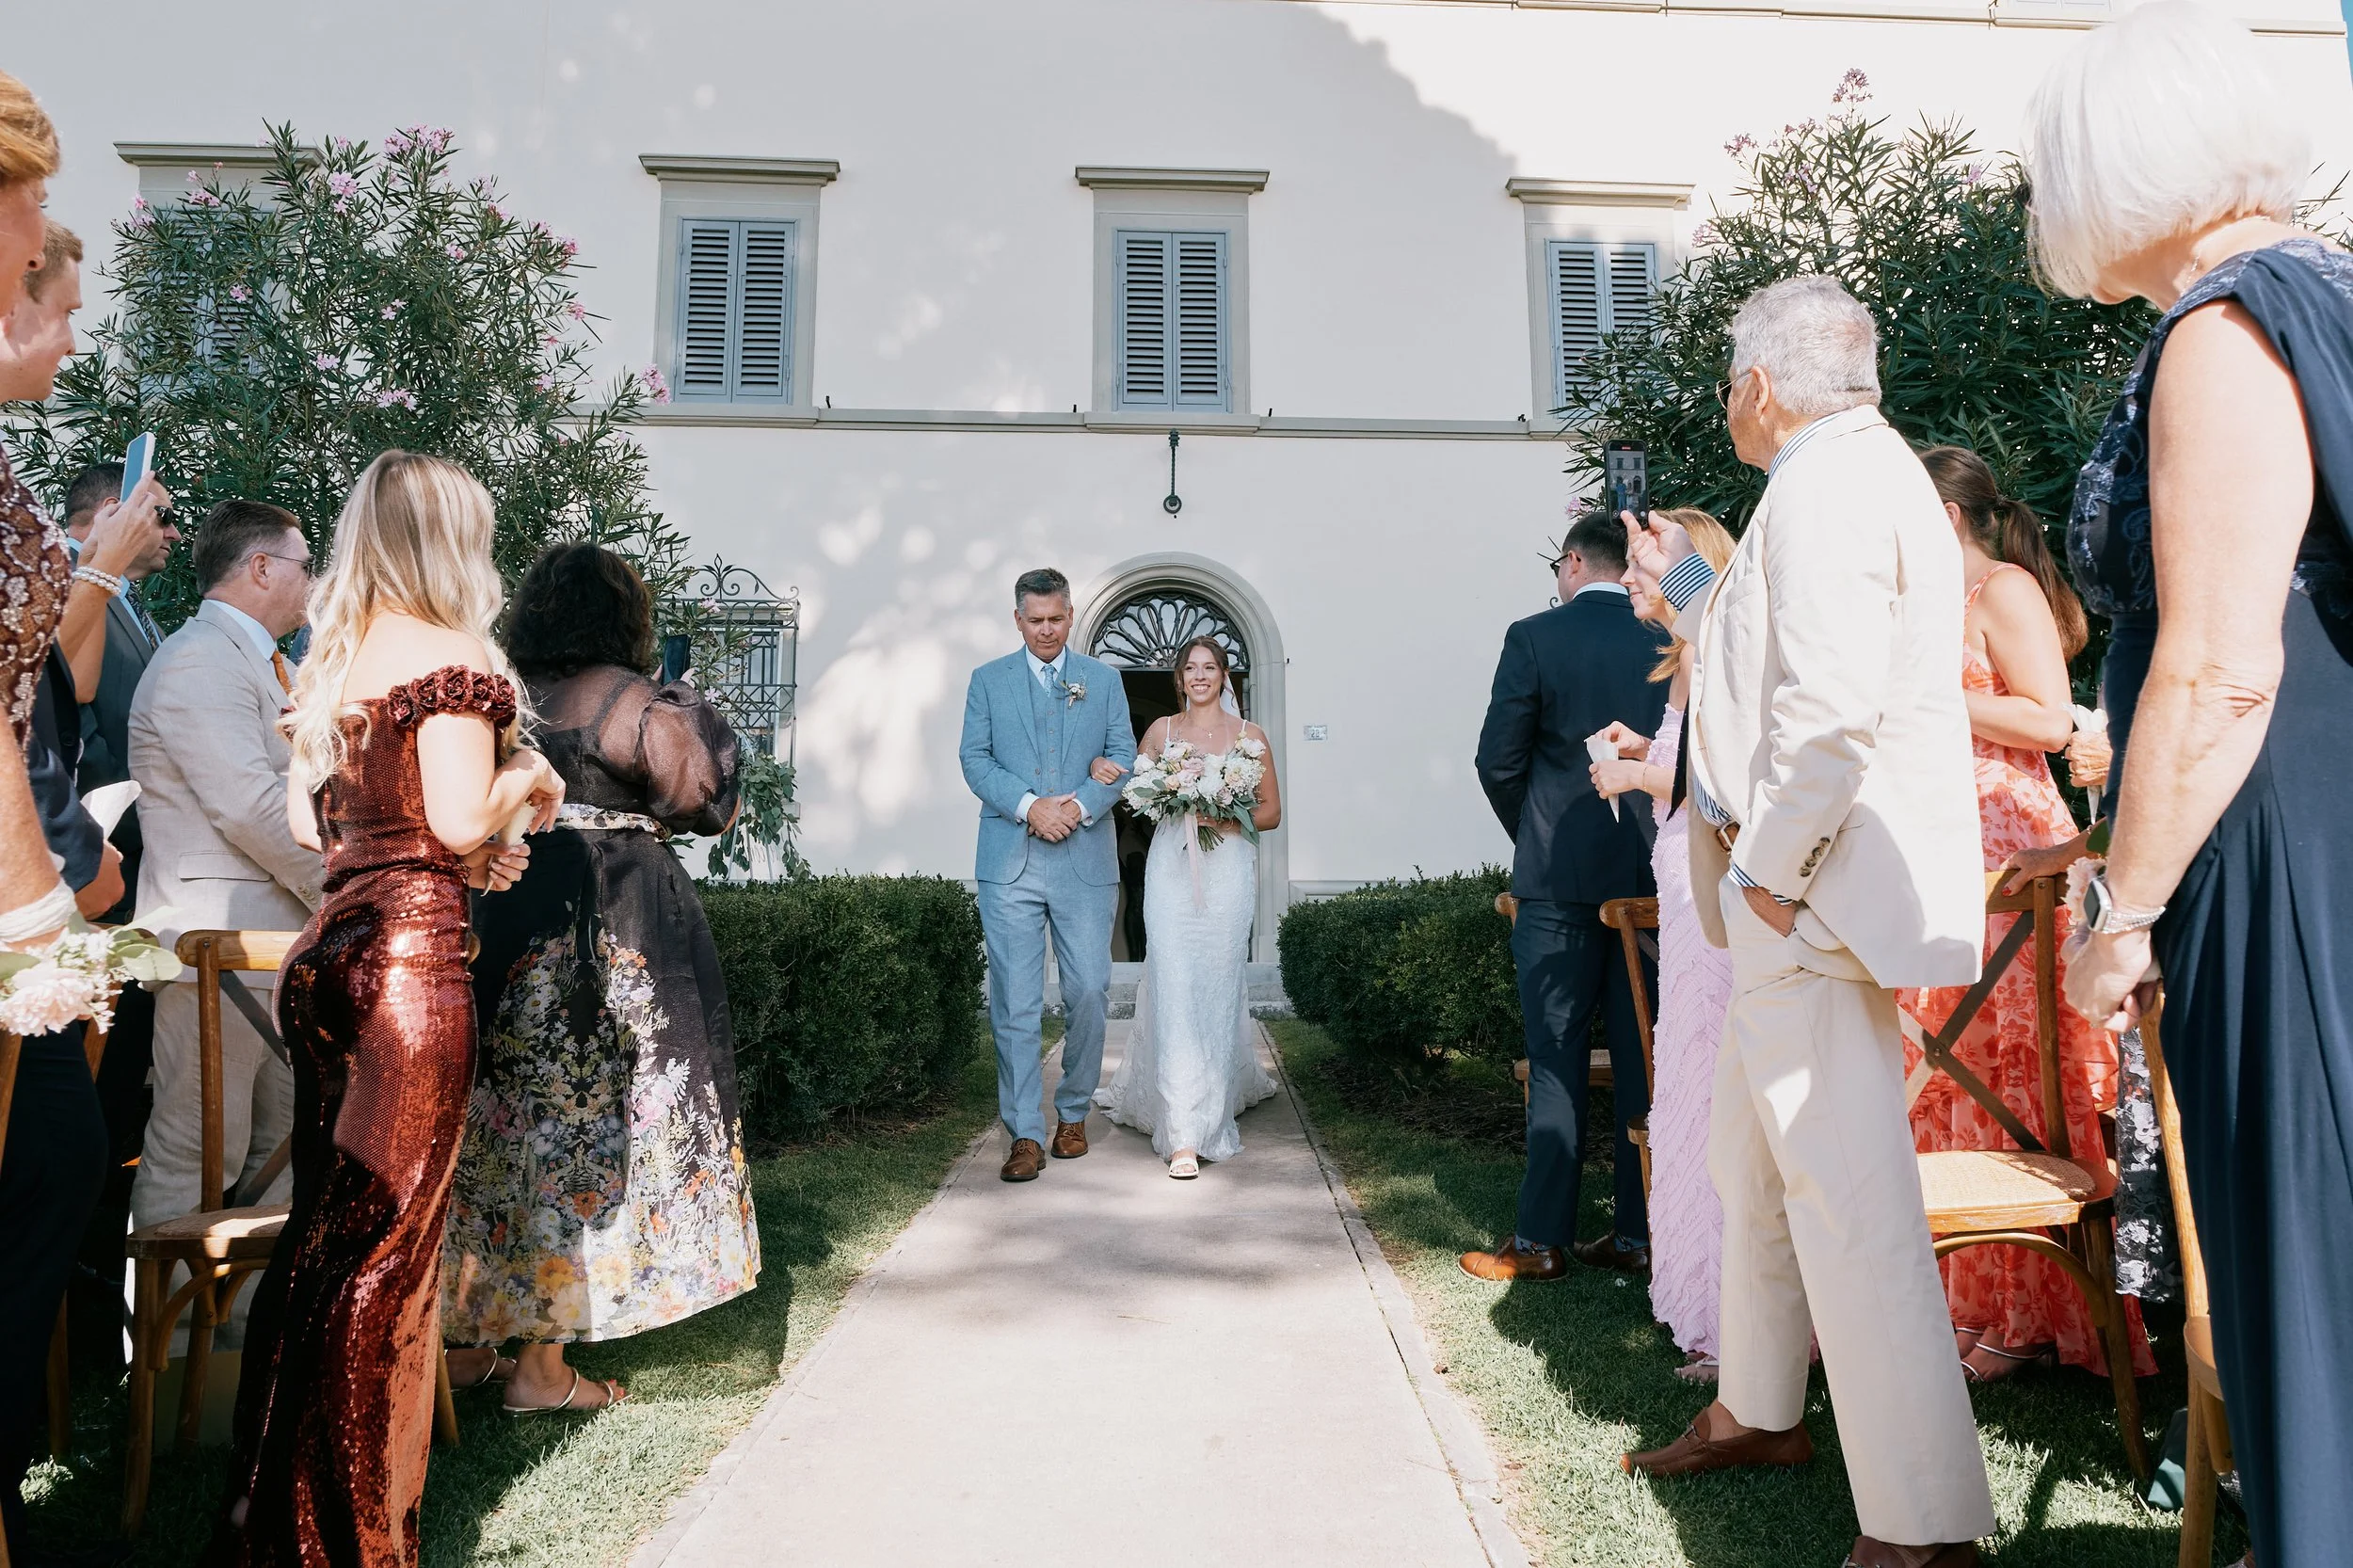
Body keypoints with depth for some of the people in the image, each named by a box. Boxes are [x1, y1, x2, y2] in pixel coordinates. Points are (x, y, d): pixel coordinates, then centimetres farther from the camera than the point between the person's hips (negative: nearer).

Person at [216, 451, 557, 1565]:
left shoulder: (330, 660, 14)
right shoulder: (451, 652, -9)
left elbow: (308, 821, 16)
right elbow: (458, 817, -18)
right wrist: (524, 778, 1)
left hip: (325, 953, 8)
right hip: (411, 953, -8)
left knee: (320, 1230, 16)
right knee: (382, 1243, 1)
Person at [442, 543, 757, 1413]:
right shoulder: (633, 700, -8)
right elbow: (705, 803, -8)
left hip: (500, 923, 6)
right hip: (607, 933, -6)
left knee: (498, 1122, 16)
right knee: (586, 1124, 2)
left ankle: (464, 1337, 26)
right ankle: (542, 1365, 9)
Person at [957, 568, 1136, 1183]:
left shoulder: (1104, 680, 13)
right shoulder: (988, 680, 11)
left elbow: (1124, 755, 5)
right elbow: (974, 758, 2)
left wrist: (1080, 807, -12)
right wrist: (1030, 806, -13)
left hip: (1086, 860, 1)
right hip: (1010, 861, -1)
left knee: (1089, 993, 2)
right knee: (1015, 1001, -2)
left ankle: (1073, 1111, 22)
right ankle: (1025, 1134, 5)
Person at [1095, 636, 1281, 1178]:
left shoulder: (1250, 735, 8)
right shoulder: (1161, 730, 11)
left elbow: (1271, 812, 8)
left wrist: (1227, 819, -9)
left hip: (1228, 873, 0)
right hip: (1171, 870, 0)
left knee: (1218, 988, 3)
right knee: (1173, 990, -8)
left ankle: (1224, 1088, 22)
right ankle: (1184, 1133, -4)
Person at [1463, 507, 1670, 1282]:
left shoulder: (1535, 637, -5)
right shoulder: (1670, 644, 5)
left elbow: (1499, 761, -6)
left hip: (1559, 877, -3)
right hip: (1653, 878, 4)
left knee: (1556, 1062, 2)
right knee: (1644, 1058, 9)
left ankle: (1542, 1240, 8)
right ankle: (1639, 1234, 17)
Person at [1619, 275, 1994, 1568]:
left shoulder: (1827, 484, -14)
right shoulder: (1850, 474, 20)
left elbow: (1833, 707, -26)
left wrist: (1769, 869, -18)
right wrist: (1687, 584, 32)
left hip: (1818, 891, -12)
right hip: (1795, 888, 12)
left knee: (1847, 1196, -6)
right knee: (1750, 1159, 21)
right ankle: (1760, 1411, 37)